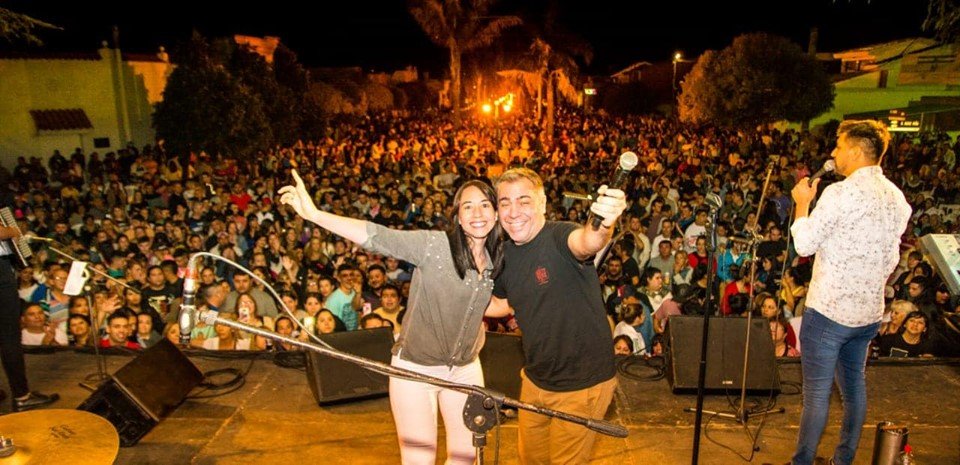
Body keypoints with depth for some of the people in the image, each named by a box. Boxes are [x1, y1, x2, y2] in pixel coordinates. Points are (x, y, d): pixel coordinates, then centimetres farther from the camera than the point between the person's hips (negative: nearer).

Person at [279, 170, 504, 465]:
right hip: (416, 368, -5)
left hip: (466, 369, 5)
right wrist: (314, 214, -40)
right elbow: (377, 237, -30)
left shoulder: (495, 259, 0)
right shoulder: (433, 244, -17)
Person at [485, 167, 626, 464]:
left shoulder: (558, 237, -23)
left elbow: (585, 242, -49)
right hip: (535, 380, 7)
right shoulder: (506, 254, -2)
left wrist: (602, 226, -70)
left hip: (582, 384, -7)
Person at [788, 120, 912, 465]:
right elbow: (892, 259, 12)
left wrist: (802, 203, -2)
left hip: (828, 310, -8)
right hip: (870, 311, 8)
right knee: (854, 383, 19)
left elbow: (804, 244, -15)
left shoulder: (840, 194, -18)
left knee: (817, 392, 1)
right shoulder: (896, 197, 6)